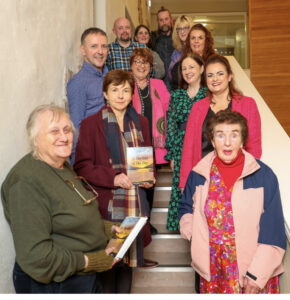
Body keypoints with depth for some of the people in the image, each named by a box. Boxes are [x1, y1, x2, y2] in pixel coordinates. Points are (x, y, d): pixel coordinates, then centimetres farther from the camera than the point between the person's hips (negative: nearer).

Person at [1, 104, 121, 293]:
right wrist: (89, 262, -22)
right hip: (54, 285, -8)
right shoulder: (26, 182, -24)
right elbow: (34, 255, -27)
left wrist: (106, 228, 3)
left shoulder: (64, 167, 5)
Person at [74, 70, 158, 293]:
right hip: (106, 203, -4)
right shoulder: (91, 124, -1)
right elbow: (82, 166, -6)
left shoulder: (140, 123, 13)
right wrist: (113, 178, -18)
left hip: (134, 203, 4)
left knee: (128, 255, 13)